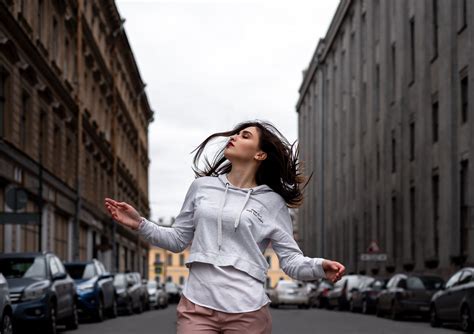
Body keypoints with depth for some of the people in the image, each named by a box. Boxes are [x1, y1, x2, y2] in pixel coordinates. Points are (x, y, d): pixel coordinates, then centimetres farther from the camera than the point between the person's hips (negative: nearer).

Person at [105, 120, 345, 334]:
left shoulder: (272, 202, 4)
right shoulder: (202, 186, 11)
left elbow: (291, 259, 1)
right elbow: (178, 239, 17)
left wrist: (319, 267, -18)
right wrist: (139, 224, 5)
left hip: (247, 312, -1)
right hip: (196, 307, 2)